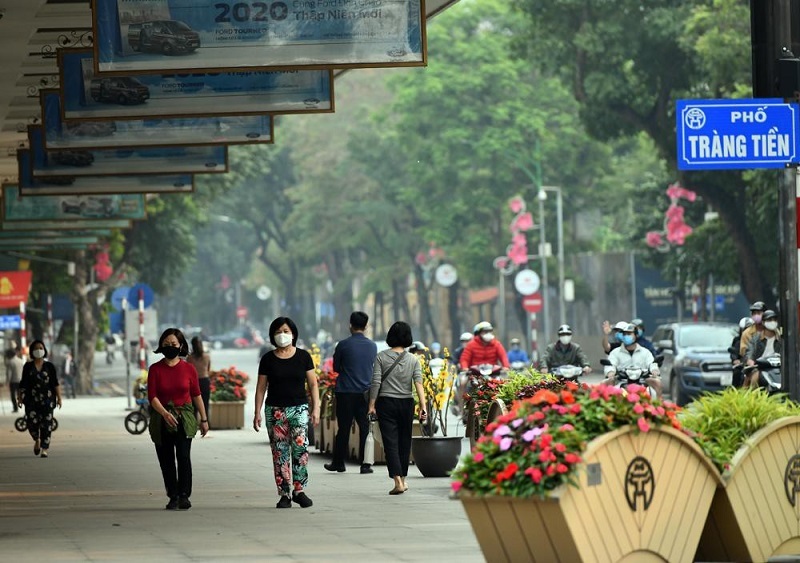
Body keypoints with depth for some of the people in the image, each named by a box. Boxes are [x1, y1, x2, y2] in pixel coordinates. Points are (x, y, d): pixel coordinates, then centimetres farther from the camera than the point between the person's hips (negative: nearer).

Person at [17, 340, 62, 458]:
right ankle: (37, 440, 21)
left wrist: (59, 397, -4)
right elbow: (23, 384, 10)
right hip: (32, 399, 0)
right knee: (32, 422, -10)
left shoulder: (50, 366, 5)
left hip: (47, 399, 0)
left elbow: (55, 383, 3)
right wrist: (20, 398, 6)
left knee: (46, 424, -6)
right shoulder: (28, 366, 8)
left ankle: (45, 449, 0)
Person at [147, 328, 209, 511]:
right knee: (166, 460, 4)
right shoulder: (155, 369, 1)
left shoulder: (189, 369, 2)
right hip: (161, 419, 1)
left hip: (184, 418, -1)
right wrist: (165, 413, -24)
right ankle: (173, 497, 15)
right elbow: (152, 396, -8)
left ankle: (184, 495, -13)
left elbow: (196, 395, 10)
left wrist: (204, 419, 12)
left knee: (183, 456, -17)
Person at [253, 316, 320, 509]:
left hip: (299, 408, -1)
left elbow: (313, 384, 6)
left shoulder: (303, 356, 4)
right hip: (275, 411, 1)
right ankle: (284, 494, 3)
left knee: (300, 448, -14)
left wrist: (316, 408, -2)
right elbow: (261, 388, 7)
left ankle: (299, 490, -8)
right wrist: (257, 413, 1)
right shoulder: (268, 359, 5)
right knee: (280, 453, -1)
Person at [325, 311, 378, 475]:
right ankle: (365, 464, 2)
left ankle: (338, 463, 12)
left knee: (344, 428, 5)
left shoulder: (343, 345, -7)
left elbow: (335, 368, 3)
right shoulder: (372, 346, 2)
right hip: (365, 392, 2)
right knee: (365, 428, 4)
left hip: (345, 392, -2)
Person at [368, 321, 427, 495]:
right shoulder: (413, 359, -1)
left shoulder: (381, 357, -4)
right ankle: (403, 479, 26)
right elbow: (418, 383, -10)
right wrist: (423, 407, -12)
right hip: (406, 403, 2)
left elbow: (375, 383, -7)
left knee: (390, 442, -4)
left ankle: (398, 481, -16)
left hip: (386, 403, -2)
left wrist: (372, 405, -1)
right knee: (404, 441, 16)